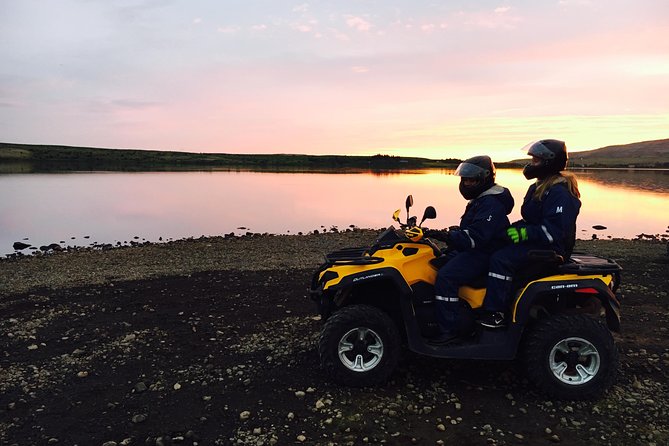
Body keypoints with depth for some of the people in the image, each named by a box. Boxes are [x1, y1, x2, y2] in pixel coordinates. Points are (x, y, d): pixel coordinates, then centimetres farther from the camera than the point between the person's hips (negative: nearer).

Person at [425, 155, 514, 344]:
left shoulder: (491, 204, -19)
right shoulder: (480, 199, 17)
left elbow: (476, 237, -30)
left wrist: (446, 235, -35)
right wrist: (450, 233, 13)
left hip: (483, 255, -11)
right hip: (471, 250, 11)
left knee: (446, 276, -26)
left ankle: (449, 328, -19)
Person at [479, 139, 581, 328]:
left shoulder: (559, 193, -18)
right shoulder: (541, 187, 15)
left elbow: (554, 230, -26)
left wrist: (524, 233, -26)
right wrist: (514, 229, 6)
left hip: (550, 248, -11)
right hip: (535, 240, 11)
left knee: (501, 258, -27)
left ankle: (496, 314, -23)